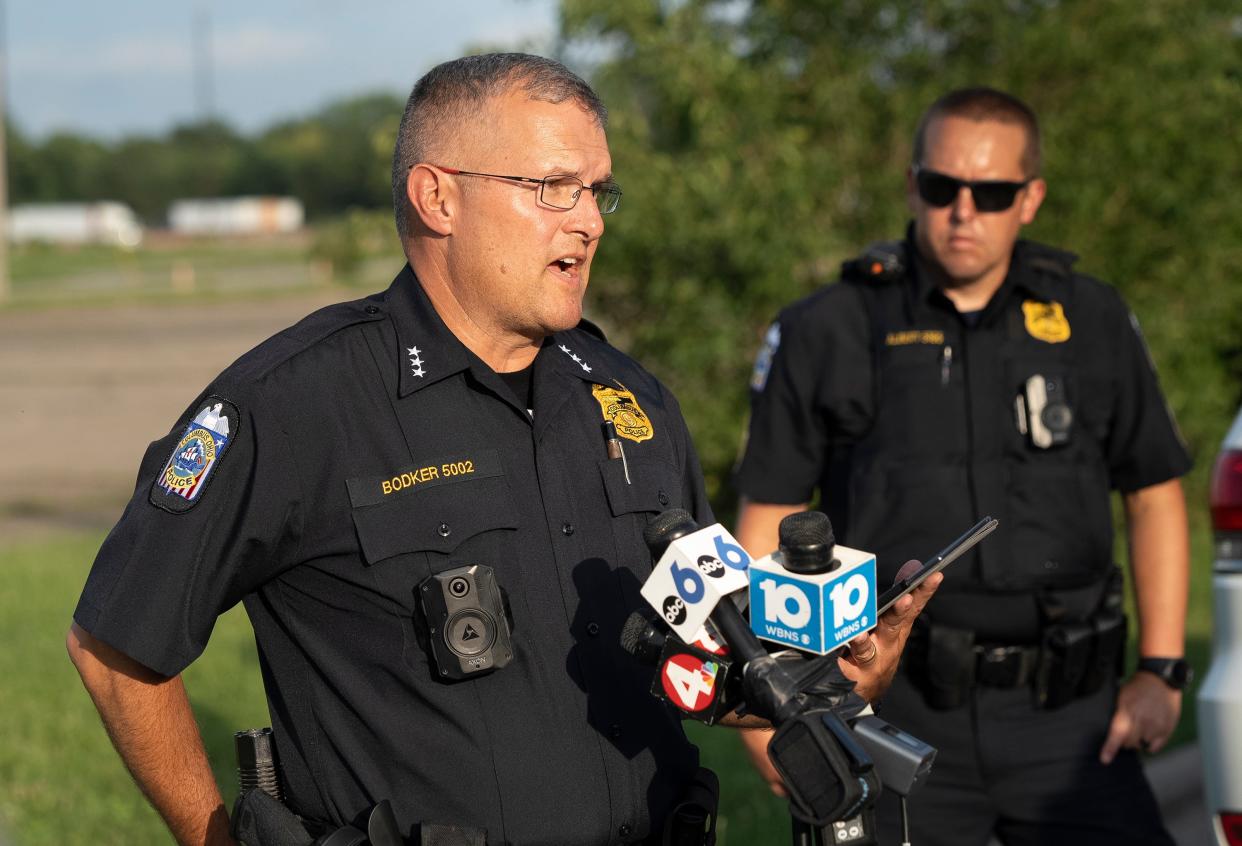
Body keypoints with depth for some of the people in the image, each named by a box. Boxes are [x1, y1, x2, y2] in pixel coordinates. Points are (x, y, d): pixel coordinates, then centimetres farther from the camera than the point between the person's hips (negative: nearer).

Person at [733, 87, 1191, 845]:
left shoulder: (1092, 323, 9)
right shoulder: (827, 333, 3)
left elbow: (1155, 495, 15)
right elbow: (768, 514, 5)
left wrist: (1162, 670, 8)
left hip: (1066, 708, 2)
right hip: (899, 714, -1)